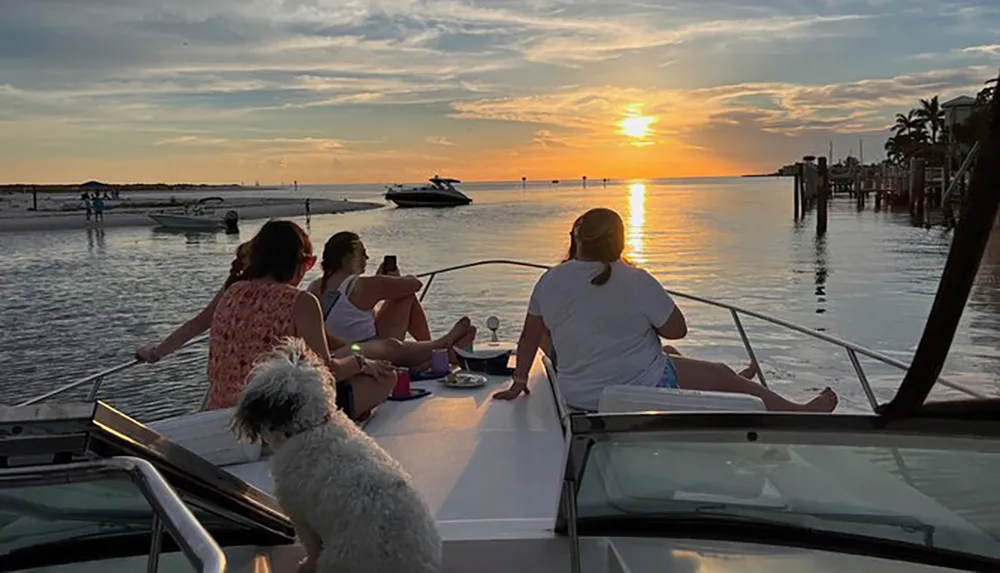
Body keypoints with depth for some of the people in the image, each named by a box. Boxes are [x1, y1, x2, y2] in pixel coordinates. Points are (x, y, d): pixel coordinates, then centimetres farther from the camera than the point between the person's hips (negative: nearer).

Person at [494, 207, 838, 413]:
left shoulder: (549, 282, -4)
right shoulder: (636, 281, -16)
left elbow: (529, 337, 5)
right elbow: (677, 329, -6)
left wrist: (519, 383, 18)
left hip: (578, 397, 6)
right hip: (642, 390, -6)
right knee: (724, 377, 15)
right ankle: (801, 414, 32)